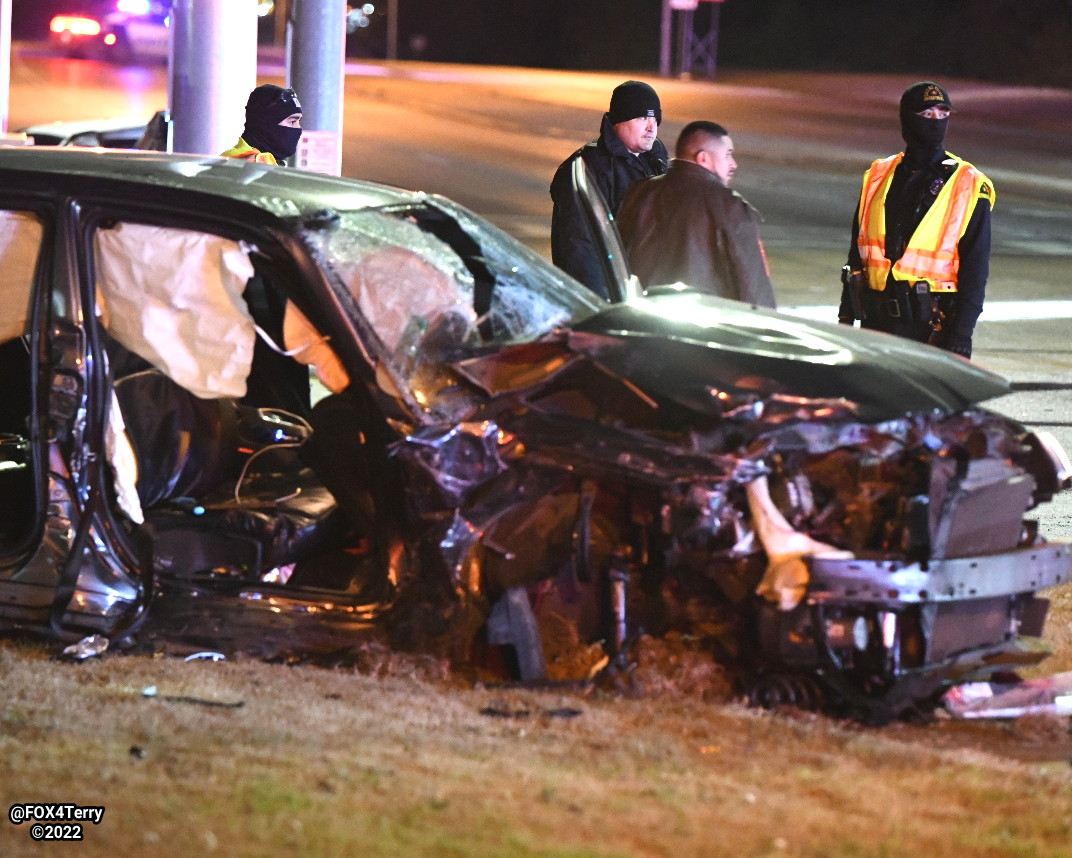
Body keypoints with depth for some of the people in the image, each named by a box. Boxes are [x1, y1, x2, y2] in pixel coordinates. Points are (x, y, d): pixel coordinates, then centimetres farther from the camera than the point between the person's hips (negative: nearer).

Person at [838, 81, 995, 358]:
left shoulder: (969, 188, -1)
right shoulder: (879, 177, 11)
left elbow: (975, 267, -3)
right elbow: (858, 251, 17)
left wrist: (961, 333, -10)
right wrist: (846, 316, 14)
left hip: (931, 325, -4)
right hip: (876, 320, 4)